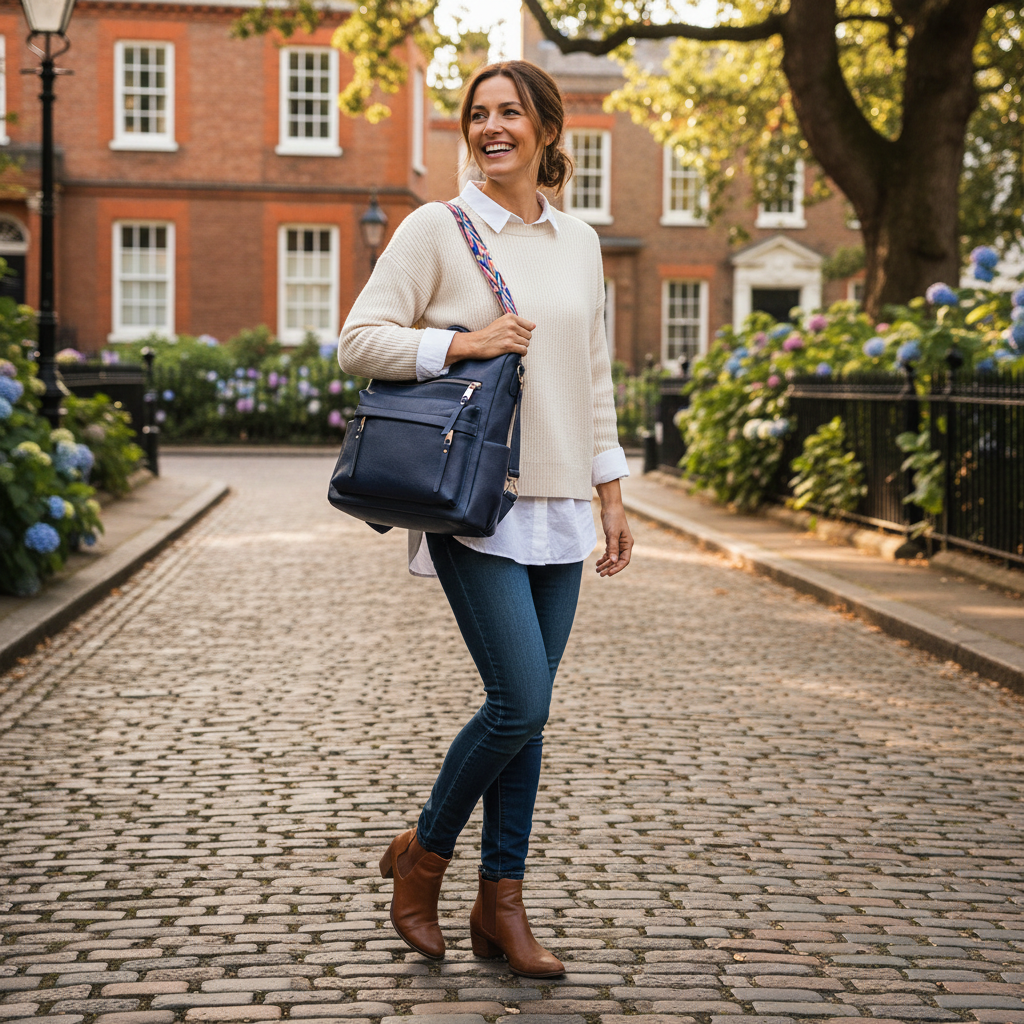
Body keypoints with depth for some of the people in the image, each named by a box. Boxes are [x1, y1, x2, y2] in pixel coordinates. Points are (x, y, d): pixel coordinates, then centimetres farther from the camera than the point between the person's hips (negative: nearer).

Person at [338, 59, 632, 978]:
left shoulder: (580, 243, 13)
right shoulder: (437, 229, -2)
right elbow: (359, 341, -5)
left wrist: (612, 497, 14)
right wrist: (461, 343, -17)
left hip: (558, 505, 5)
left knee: (527, 710, 6)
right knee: (521, 702, -12)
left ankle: (500, 902, 15)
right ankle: (423, 852, 12)